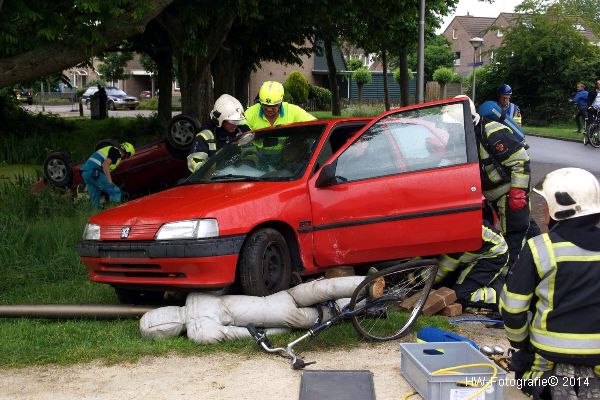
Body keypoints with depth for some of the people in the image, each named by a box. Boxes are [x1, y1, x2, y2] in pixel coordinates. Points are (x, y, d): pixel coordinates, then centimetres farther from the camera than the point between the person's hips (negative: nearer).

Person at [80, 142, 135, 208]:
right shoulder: (116, 151, -1)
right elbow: (105, 165, -15)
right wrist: (110, 182, -19)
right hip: (94, 172, -10)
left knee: (94, 200, 15)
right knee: (116, 191, -9)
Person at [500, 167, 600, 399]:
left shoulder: (539, 248, -13)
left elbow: (512, 307, -8)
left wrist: (519, 342, 8)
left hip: (551, 348, -3)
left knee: (524, 363, 21)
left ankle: (547, 380, 1)